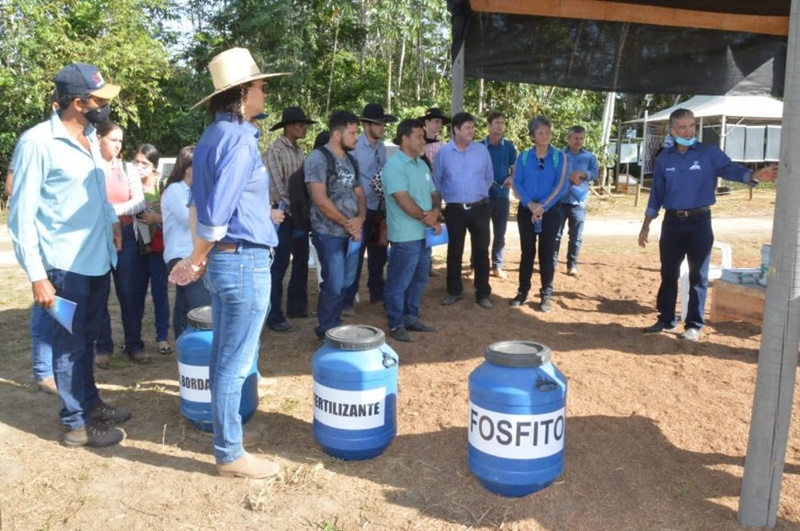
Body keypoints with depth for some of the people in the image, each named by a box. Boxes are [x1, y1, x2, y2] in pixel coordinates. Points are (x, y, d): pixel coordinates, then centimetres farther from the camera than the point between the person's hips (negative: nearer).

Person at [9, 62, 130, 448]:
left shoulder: (90, 138, 8)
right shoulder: (37, 142, -15)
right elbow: (22, 215, -14)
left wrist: (112, 220, 8)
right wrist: (37, 276, -17)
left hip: (98, 260, 7)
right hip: (66, 266, -7)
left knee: (86, 339, 20)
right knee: (70, 344, 7)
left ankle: (91, 403, 36)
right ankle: (77, 423, 21)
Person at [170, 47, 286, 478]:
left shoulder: (212, 137, 12)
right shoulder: (239, 139, -17)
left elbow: (208, 203, 16)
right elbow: (214, 213, -20)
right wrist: (196, 260, -7)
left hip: (224, 259, 9)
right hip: (245, 262, -9)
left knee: (224, 356, 20)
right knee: (235, 362, 2)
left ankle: (224, 430, 37)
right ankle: (230, 454, 15)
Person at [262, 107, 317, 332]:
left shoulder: (300, 150, 12)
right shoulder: (275, 150, -12)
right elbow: (277, 187, -16)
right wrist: (292, 211, -13)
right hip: (284, 213, -8)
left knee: (301, 261, 14)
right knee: (279, 265, -3)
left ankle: (297, 306, 28)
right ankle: (274, 316, 4)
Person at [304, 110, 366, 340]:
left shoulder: (351, 159, 12)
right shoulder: (318, 158, -11)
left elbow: (360, 193, 14)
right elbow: (320, 200, -18)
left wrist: (360, 219, -6)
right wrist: (347, 223, -12)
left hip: (352, 232, 7)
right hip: (329, 233, -7)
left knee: (346, 283, 13)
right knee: (334, 285, -4)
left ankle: (334, 326, 28)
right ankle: (327, 332, 13)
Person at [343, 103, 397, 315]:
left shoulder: (382, 147, 8)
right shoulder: (355, 147, -13)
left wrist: (385, 205, 9)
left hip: (380, 208, 7)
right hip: (362, 209, -7)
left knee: (379, 254, 16)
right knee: (356, 255, -2)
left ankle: (377, 293, 31)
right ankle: (347, 301, 6)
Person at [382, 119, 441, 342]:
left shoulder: (422, 165, 14)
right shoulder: (394, 166, -14)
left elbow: (434, 193, 14)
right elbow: (403, 200, -22)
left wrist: (435, 213, -8)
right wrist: (427, 219, -15)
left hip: (425, 234, 9)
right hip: (405, 236, -9)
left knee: (419, 279, 17)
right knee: (399, 282, 2)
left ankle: (411, 318, 29)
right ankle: (396, 324, 12)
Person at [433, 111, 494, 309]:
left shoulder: (482, 150, 0)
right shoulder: (443, 152, -3)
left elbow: (489, 177, 10)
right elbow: (437, 181, 7)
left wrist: (479, 193, 9)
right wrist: (449, 196, 7)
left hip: (479, 208, 1)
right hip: (455, 209, 0)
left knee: (481, 250, 4)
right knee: (455, 251, 9)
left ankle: (483, 293, 13)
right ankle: (454, 291, 22)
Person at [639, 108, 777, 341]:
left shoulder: (710, 153, -2)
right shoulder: (664, 158, 5)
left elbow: (730, 169, -18)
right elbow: (657, 194, 10)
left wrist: (754, 176, -40)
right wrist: (646, 225, 9)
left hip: (699, 222, -2)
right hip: (672, 222, 3)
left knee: (698, 276, 3)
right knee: (668, 274, 8)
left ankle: (694, 325, 11)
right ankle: (666, 320, 20)